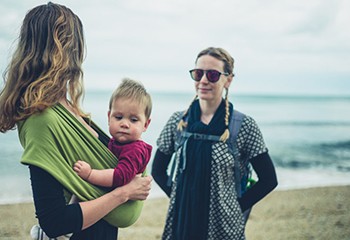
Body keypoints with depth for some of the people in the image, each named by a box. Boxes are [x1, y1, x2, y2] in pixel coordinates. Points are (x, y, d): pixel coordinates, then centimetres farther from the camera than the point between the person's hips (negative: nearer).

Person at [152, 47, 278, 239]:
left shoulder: (244, 126, -9)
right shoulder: (177, 121, -2)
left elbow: (268, 180, -3)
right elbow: (158, 170, 8)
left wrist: (238, 206, -6)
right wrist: (177, 197, -1)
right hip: (179, 224, 3)